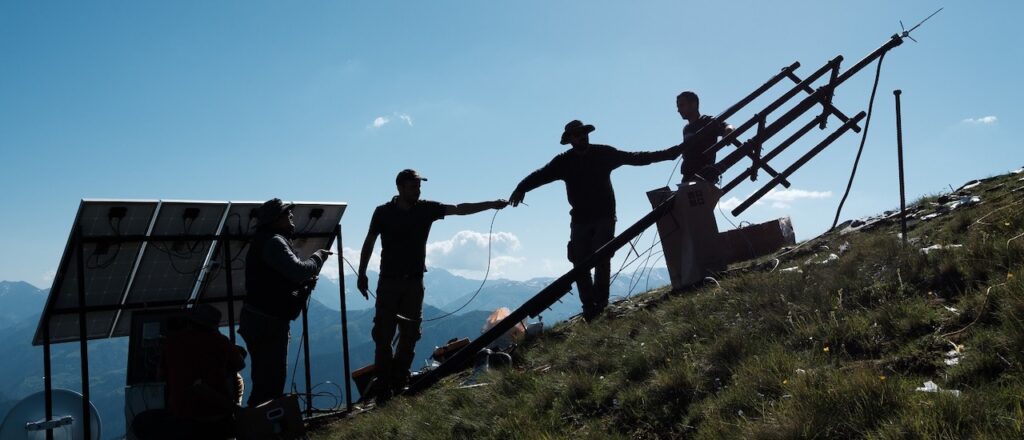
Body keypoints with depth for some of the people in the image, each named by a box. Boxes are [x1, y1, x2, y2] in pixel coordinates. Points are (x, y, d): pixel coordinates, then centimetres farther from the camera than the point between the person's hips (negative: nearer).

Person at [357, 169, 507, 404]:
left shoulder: (426, 209, 1)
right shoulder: (383, 212, -4)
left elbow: (460, 209, -5)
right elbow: (369, 243, 4)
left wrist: (492, 204, -14)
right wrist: (362, 274, 4)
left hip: (414, 281, 3)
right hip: (389, 281, -3)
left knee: (409, 335, 5)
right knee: (384, 334, -4)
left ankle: (400, 384, 15)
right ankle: (382, 387, 1)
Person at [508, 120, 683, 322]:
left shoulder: (604, 153, 1)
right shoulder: (564, 161, 1)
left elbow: (636, 158, 3)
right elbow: (541, 175, -10)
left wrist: (668, 153, -3)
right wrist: (521, 188, -27)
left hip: (604, 217, -1)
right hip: (580, 220, 1)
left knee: (601, 258, -15)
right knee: (580, 265, -4)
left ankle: (600, 302, -10)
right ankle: (589, 308, 1)